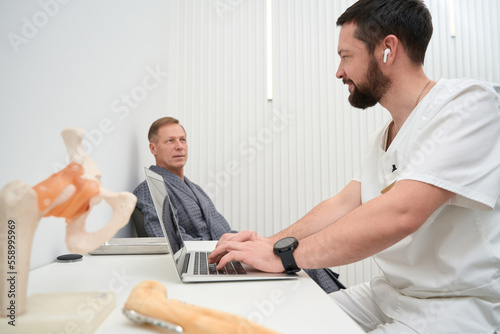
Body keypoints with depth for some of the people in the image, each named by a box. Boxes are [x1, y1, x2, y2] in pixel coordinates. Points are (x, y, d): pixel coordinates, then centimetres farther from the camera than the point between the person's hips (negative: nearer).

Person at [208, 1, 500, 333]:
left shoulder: (468, 104, -18)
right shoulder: (385, 137, 12)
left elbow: (399, 214, -29)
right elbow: (344, 203, 7)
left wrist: (283, 254, -25)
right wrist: (271, 242, -6)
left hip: (457, 307, -7)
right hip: (388, 293, 8)